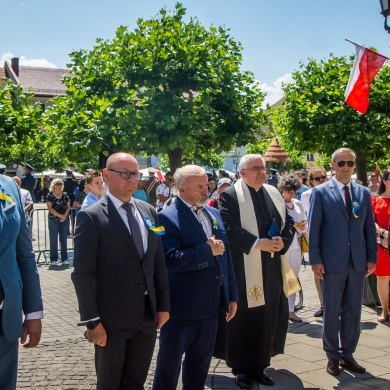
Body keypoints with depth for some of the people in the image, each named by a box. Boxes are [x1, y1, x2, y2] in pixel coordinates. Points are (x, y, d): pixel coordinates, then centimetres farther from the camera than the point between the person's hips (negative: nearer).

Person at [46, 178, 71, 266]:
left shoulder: (65, 195, 7)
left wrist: (65, 216, -10)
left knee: (64, 240, 6)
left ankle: (64, 259, 11)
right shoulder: (50, 195, -3)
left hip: (65, 220, 3)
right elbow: (50, 208, -9)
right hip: (53, 220, -3)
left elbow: (68, 206, 5)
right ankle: (54, 259, 4)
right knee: (53, 240, 0)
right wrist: (60, 216, -13)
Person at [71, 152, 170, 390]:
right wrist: (92, 321, -16)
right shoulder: (91, 217, -11)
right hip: (111, 319, -5)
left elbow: (159, 262, 11)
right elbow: (83, 274, -13)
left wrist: (163, 305, 10)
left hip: (147, 316, 5)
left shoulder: (149, 211, 7)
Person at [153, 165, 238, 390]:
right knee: (169, 363, 11)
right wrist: (207, 250, -19)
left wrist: (232, 295, 11)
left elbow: (225, 256, 12)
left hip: (210, 305, 7)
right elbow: (171, 260, -26)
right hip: (181, 307, -6)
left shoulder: (214, 214, 9)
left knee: (200, 363, 20)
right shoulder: (168, 217, -14)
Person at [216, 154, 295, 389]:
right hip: (243, 269, -5)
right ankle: (241, 368, 16)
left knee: (267, 318, 11)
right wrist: (257, 243, -21)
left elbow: (289, 223, 12)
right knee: (243, 318, 4)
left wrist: (283, 241, -8)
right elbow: (228, 228, -17)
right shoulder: (230, 196, -7)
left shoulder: (274, 194, 11)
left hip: (271, 268, 6)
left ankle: (260, 365, 24)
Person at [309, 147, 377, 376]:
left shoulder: (364, 193, 8)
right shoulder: (321, 192, -2)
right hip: (332, 261, -3)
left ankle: (347, 354, 24)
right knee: (332, 311, 6)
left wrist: (372, 257, 4)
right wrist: (315, 260, -9)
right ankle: (333, 356, 19)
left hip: (358, 261, 3)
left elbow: (370, 228, 9)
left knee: (353, 311, 10)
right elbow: (314, 228, -4)